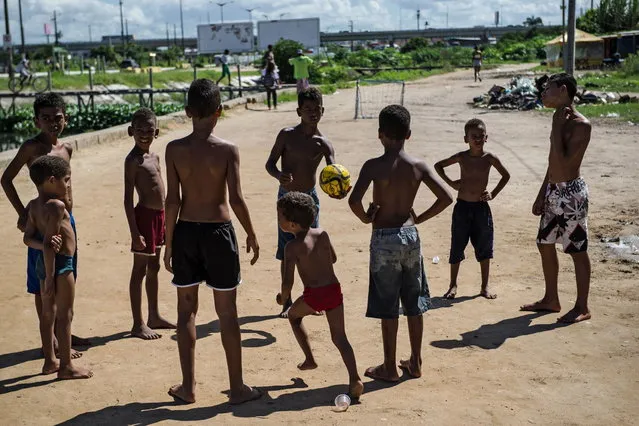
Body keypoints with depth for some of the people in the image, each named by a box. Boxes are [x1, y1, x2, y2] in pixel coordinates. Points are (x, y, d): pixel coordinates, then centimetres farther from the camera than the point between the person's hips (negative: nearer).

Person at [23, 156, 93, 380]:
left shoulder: (34, 205, 7)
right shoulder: (56, 206, -19)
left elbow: (28, 238, 7)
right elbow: (48, 244, -23)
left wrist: (46, 246, -8)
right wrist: (50, 277, -21)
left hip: (44, 262, 9)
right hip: (60, 263, -9)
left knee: (48, 312, 16)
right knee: (65, 314, -1)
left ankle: (50, 361, 28)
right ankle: (66, 366, 7)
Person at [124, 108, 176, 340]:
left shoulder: (154, 157, 12)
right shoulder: (133, 160, -13)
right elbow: (128, 198, -16)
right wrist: (134, 232, -20)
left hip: (158, 215, 9)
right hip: (144, 216, -9)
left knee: (154, 268, 17)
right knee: (140, 271, -1)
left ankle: (154, 317, 29)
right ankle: (138, 324, 7)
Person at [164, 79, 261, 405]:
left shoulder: (175, 149, -5)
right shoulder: (228, 150, -10)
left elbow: (172, 200, -6)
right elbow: (236, 199, -14)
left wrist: (169, 243, 2)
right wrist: (251, 234, 0)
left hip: (186, 231, 2)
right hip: (218, 231, -2)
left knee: (186, 311, 14)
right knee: (227, 313, 8)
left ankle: (188, 387, 21)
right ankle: (237, 387, 17)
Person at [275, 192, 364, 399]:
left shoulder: (292, 247, -11)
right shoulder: (322, 234, 3)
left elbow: (288, 281, -13)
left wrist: (283, 297, 6)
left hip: (313, 295, -4)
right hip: (334, 290, 4)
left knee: (293, 315, 27)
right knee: (339, 337, 8)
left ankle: (309, 359, 27)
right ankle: (354, 379, -9)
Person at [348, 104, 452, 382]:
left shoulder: (374, 166, -13)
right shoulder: (418, 166, -1)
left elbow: (354, 200, -25)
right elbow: (445, 198, -1)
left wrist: (366, 218, -5)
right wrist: (419, 218, 8)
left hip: (384, 239, -4)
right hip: (410, 234, 4)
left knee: (388, 307, 5)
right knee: (414, 304, 15)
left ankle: (390, 368, 15)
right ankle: (415, 363, 26)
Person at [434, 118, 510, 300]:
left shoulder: (490, 158, -4)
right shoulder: (461, 157, -5)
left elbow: (506, 176, 11)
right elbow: (438, 166, 9)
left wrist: (493, 194, 1)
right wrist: (451, 183, -1)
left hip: (481, 207, 1)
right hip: (462, 207, -1)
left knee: (484, 248, 7)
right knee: (457, 247, 5)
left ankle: (485, 286, 19)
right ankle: (453, 285, 17)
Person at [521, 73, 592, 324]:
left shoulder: (581, 125, -17)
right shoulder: (561, 121, 11)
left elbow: (562, 162, -25)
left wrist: (556, 127, -20)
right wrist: (541, 195, 17)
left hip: (571, 193, -9)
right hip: (553, 192, 9)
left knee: (577, 251, 1)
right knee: (545, 245, 15)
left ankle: (582, 308, 12)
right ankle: (551, 299, 28)